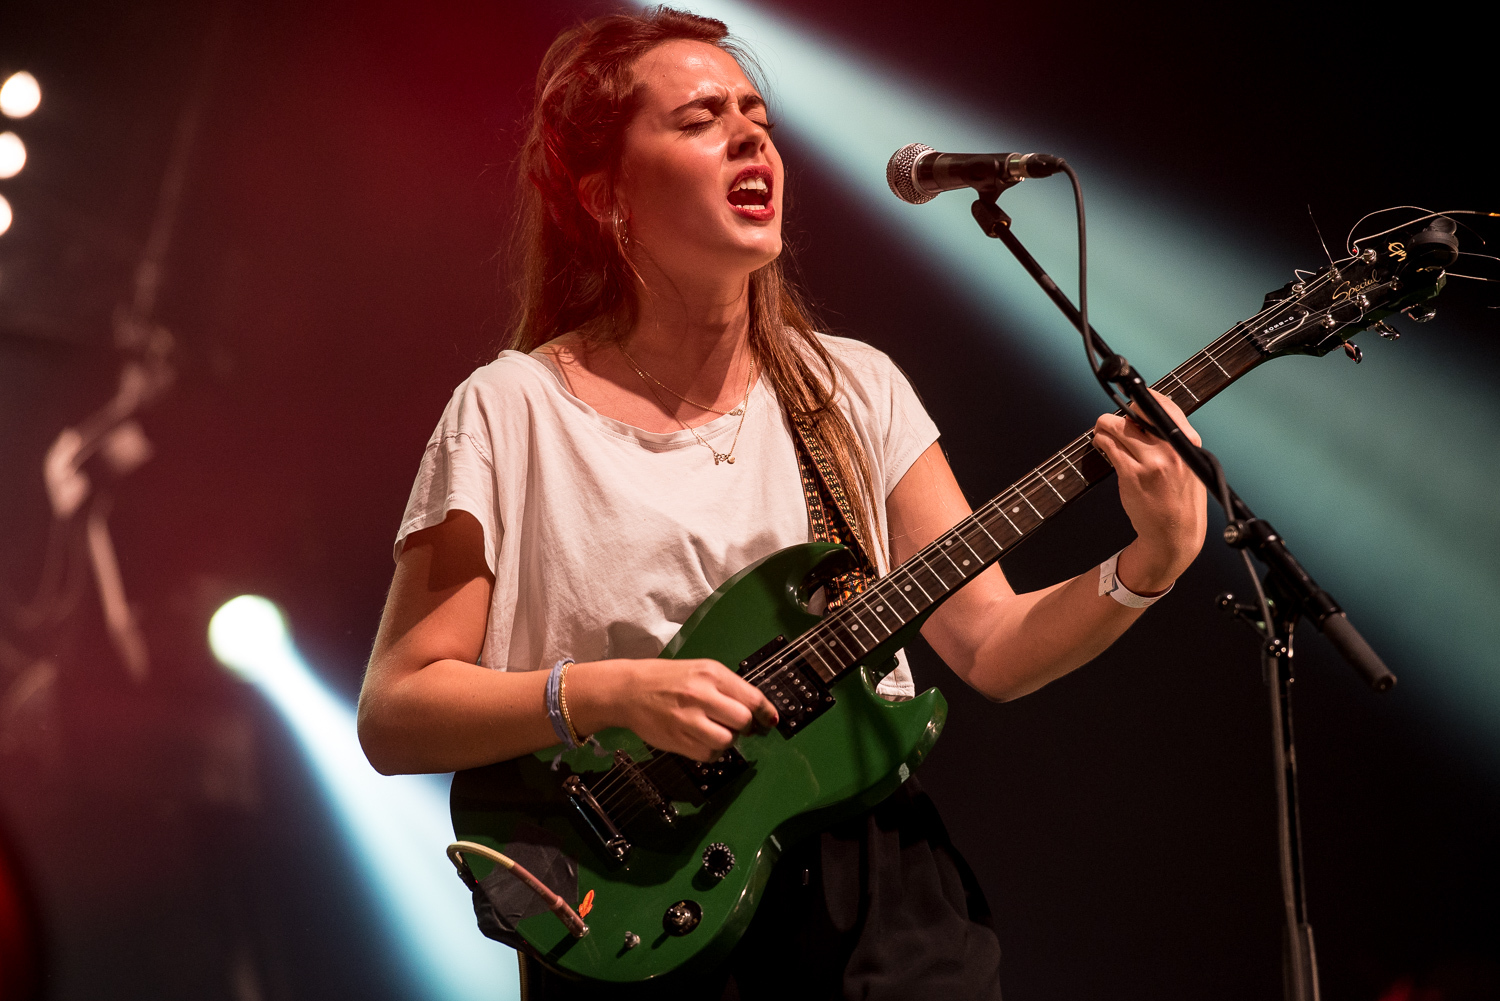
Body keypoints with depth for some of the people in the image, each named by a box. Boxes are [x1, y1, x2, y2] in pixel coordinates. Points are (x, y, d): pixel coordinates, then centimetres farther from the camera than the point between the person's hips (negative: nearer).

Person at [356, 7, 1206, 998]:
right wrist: (610, 694, -18)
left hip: (884, 889, 3)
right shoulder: (514, 413, -3)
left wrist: (1151, 564, -10)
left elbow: (994, 647, 6)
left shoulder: (853, 389, 8)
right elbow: (394, 711, -5)